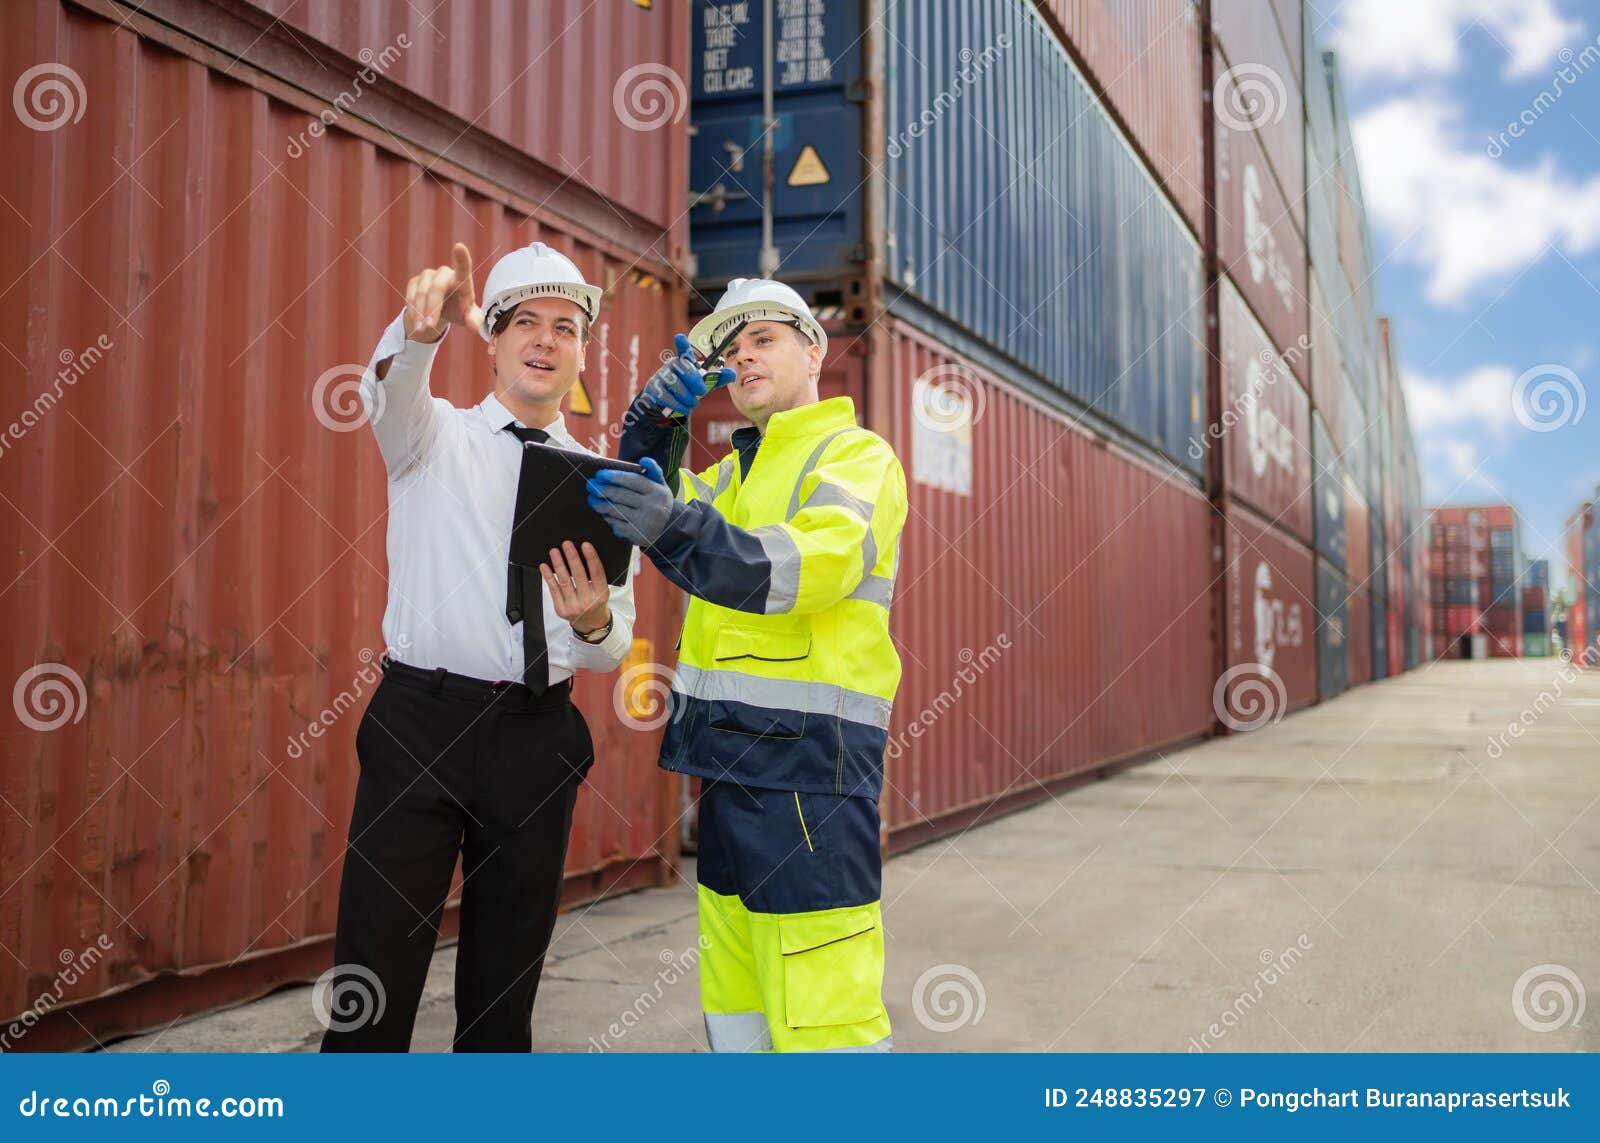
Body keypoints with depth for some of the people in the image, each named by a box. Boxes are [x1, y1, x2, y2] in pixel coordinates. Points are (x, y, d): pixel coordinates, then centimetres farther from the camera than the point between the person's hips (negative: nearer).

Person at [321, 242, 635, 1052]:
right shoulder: (434, 436, 6)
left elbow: (612, 650, 6)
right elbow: (389, 390, -20)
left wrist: (593, 622, -17)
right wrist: (426, 324, -41)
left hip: (537, 738, 3)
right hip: (420, 723, -2)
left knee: (506, 978, 12)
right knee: (375, 977, -4)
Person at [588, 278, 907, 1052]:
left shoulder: (858, 455, -3)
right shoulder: (735, 471, 22)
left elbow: (811, 565, -22)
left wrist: (676, 527, -37)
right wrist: (655, 426, 2)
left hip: (806, 762, -8)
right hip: (732, 758, 8)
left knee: (818, 1014, -10)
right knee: (734, 1010, 14)